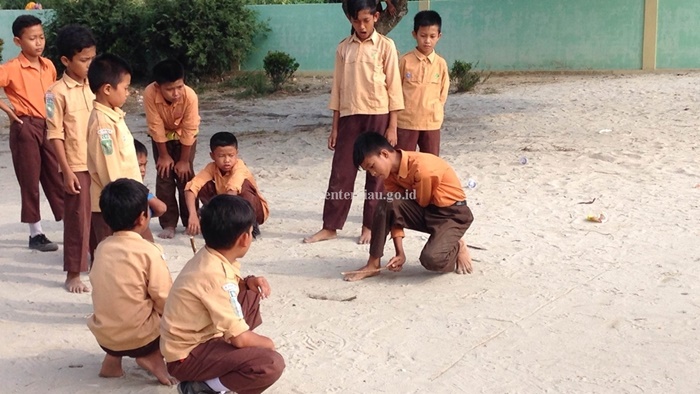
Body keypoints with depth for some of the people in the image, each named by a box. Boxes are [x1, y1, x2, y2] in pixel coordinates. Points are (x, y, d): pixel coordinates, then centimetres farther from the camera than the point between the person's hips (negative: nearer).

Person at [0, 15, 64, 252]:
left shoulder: (49, 66, 7)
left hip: (48, 127, 5)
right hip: (25, 128, -5)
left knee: (56, 178, 9)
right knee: (30, 182, 2)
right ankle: (36, 235, 11)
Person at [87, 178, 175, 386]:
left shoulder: (101, 248, 3)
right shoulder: (148, 251, -14)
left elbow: (114, 294, 11)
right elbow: (164, 300, -13)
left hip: (104, 335, 6)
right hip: (139, 338, -5)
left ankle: (112, 358, 14)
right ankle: (153, 356, -2)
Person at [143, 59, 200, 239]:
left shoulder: (190, 96, -36)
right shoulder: (150, 93, -35)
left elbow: (189, 130, -26)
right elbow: (156, 126, -24)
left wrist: (184, 160, -18)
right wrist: (164, 155, -16)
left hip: (185, 136, -1)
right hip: (162, 136, 1)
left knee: (185, 175, -5)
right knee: (164, 176, -3)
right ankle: (168, 224, 4)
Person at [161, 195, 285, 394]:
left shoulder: (210, 257, -1)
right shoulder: (214, 274, -28)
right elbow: (240, 338, -27)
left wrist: (247, 282, 2)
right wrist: (268, 343, -7)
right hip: (186, 356, -10)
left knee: (251, 295, 18)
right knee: (272, 364, -27)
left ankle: (225, 355, 14)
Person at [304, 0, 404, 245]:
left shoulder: (385, 46, -1)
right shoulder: (343, 48, 8)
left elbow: (394, 88, -3)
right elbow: (338, 88, 10)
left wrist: (392, 126, -7)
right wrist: (335, 126, 7)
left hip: (378, 116, -3)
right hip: (349, 117, 3)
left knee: (377, 174, 4)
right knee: (341, 172, 3)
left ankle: (370, 225, 14)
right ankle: (330, 227, 9)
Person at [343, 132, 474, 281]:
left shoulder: (422, 169, -29)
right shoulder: (391, 172, -3)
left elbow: (421, 204, -13)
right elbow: (395, 213, -4)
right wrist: (400, 252, -11)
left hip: (453, 213, -6)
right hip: (425, 210, 7)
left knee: (431, 259, -30)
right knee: (387, 205, -21)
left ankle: (456, 248, 6)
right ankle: (373, 265, -10)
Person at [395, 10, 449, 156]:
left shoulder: (441, 64, 1)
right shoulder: (405, 61, -5)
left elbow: (443, 94, 8)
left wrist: (435, 115, 3)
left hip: (431, 123, 2)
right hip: (406, 122, -2)